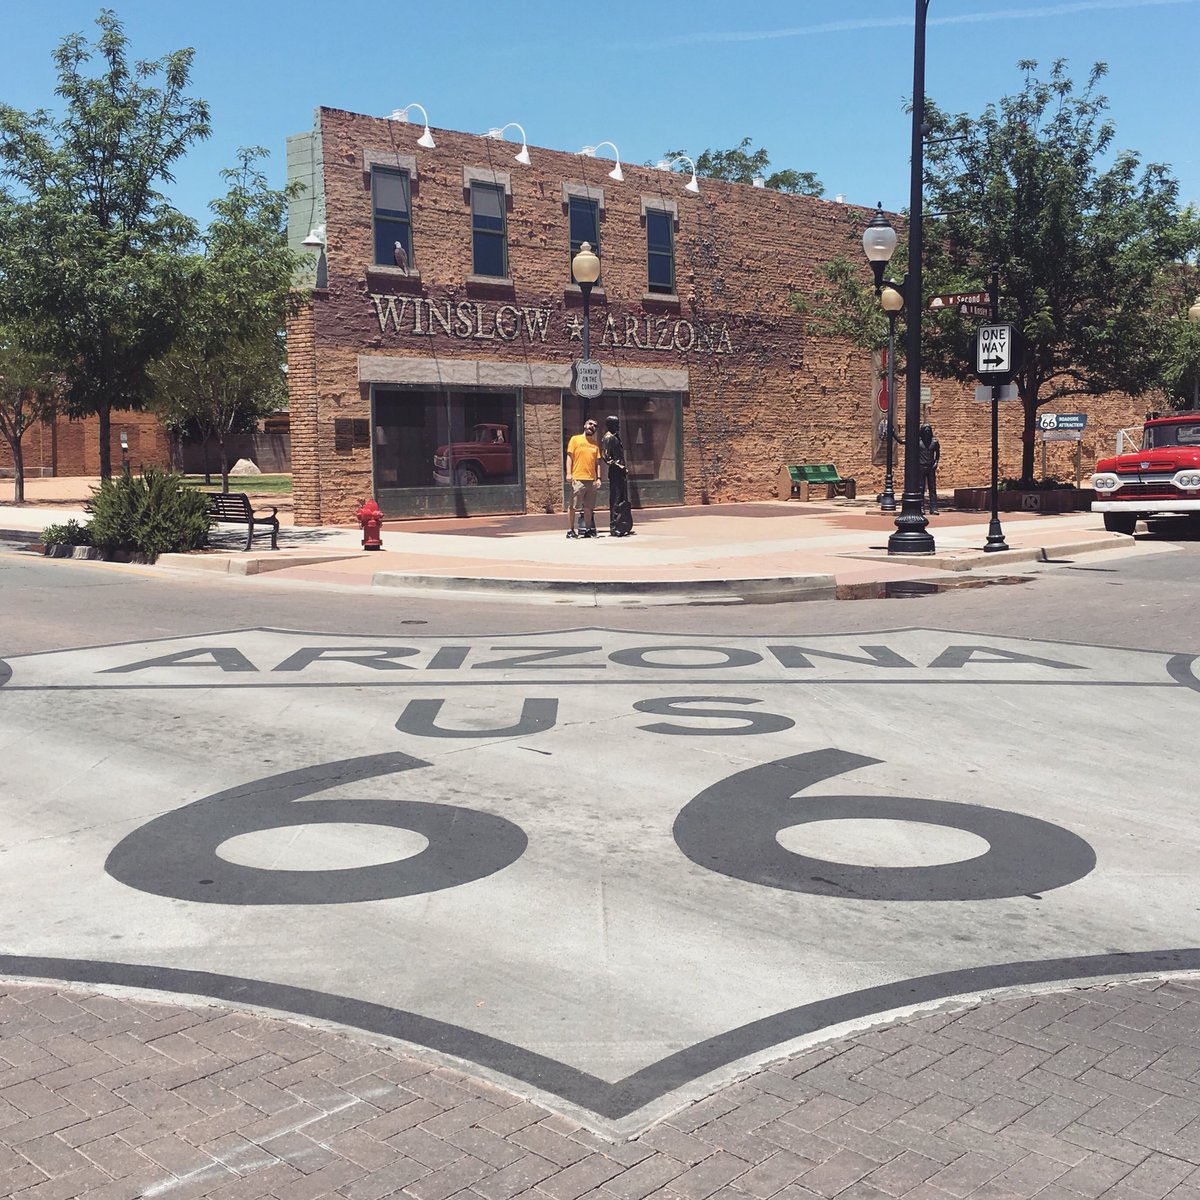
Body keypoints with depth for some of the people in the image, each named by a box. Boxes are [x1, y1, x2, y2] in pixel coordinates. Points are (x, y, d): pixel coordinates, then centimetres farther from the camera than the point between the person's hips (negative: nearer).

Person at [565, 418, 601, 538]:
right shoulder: (575, 439, 5)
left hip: (591, 479, 4)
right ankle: (570, 530, 1)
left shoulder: (595, 444, 16)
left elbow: (597, 462, 16)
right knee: (573, 506, -4)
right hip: (578, 478, -4)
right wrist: (568, 473, -10)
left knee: (589, 507, 5)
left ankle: (588, 530, 12)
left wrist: (598, 478, 7)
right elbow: (569, 457, 0)